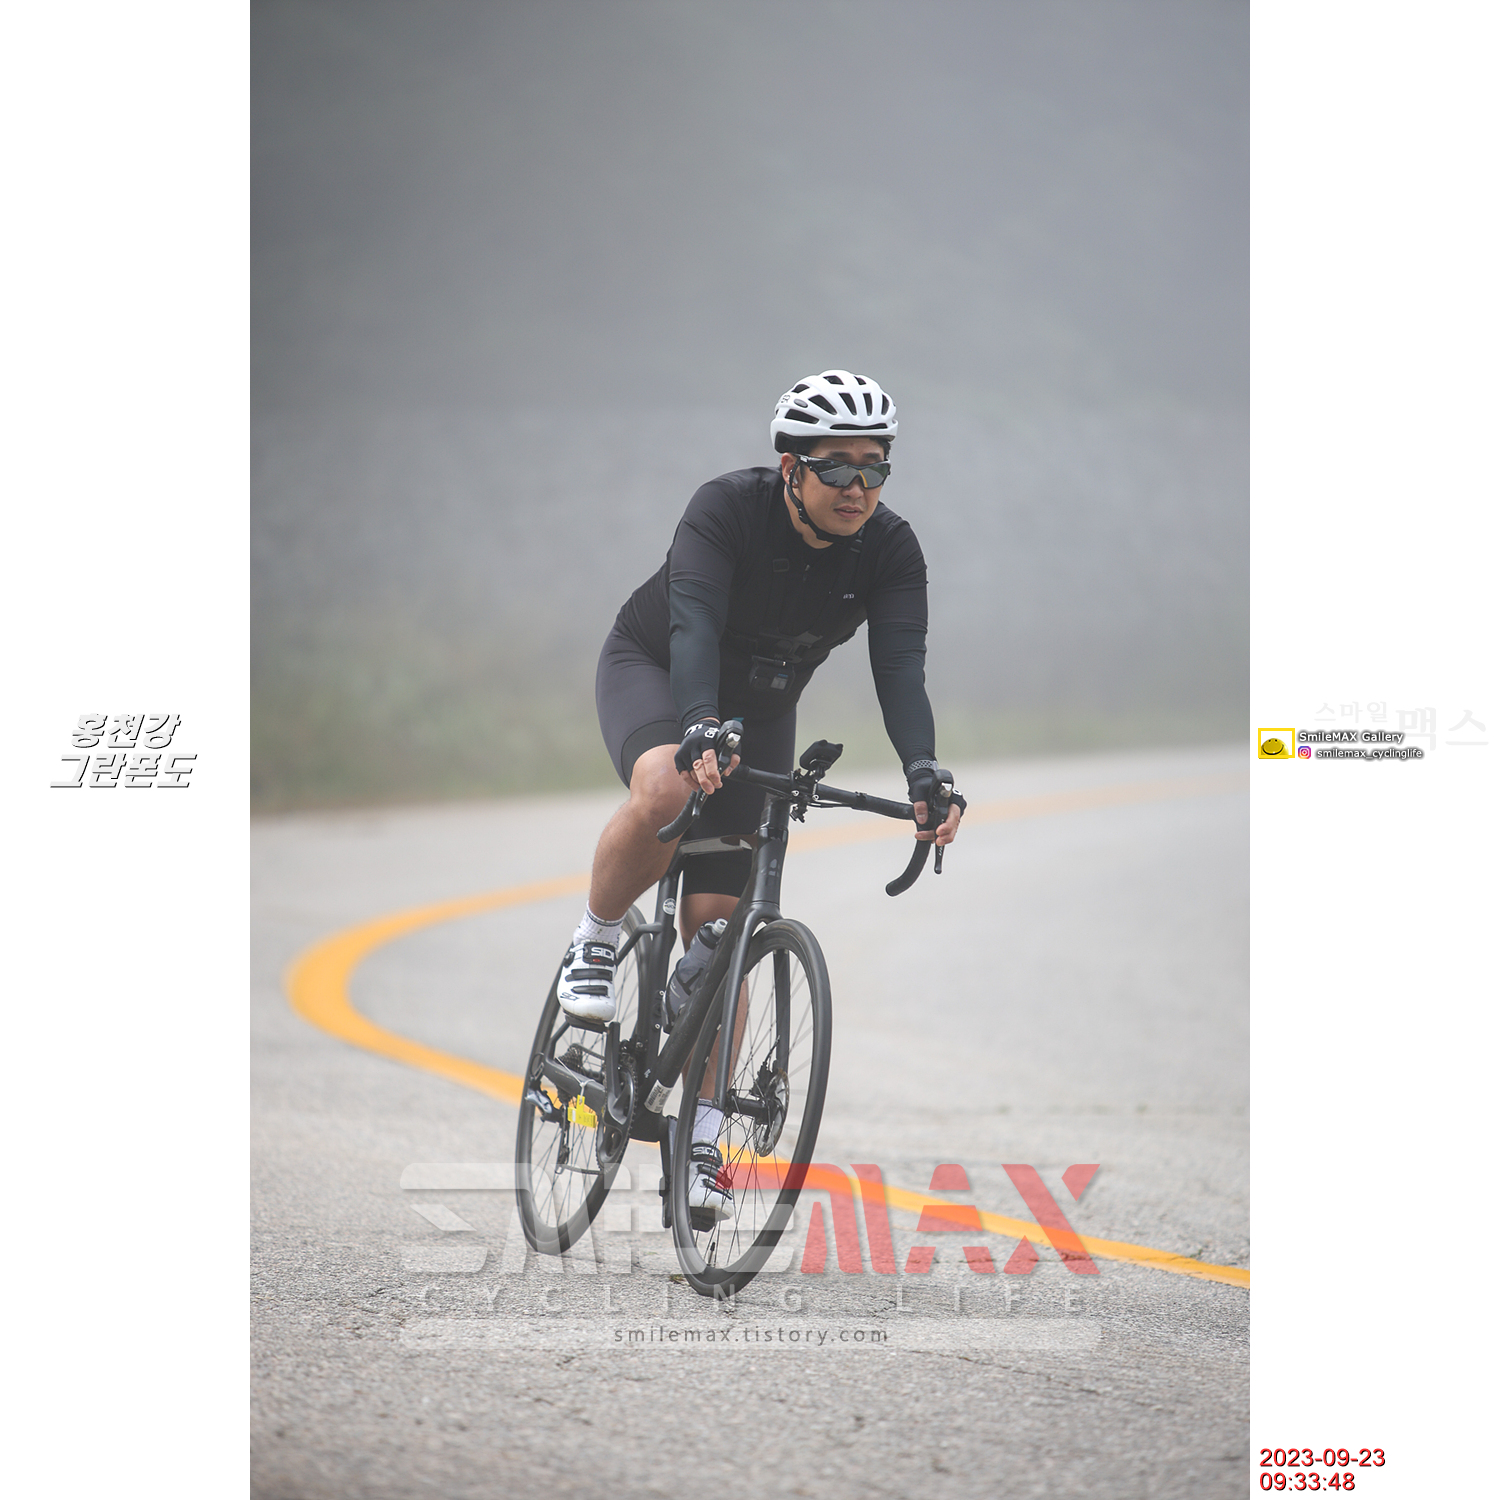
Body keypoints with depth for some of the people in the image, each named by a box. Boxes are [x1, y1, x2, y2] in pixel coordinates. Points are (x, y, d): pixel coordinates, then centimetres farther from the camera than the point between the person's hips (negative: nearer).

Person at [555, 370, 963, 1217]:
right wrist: (700, 731, -59)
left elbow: (901, 669, -30)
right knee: (668, 790, -38)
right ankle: (596, 947, -10)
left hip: (758, 710, 3)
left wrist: (924, 774, -48)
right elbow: (693, 623, -42)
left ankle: (702, 1138, 3)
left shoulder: (891, 553, -20)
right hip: (652, 671, -3)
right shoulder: (727, 510, -30)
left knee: (717, 924, -5)